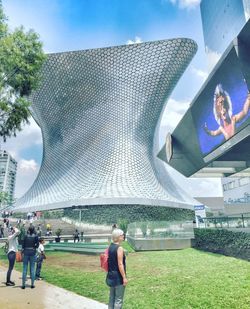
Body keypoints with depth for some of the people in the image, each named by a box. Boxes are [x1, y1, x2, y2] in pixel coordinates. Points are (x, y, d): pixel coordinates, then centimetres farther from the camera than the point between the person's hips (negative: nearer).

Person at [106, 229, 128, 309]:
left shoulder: (110, 247, 5)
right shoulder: (119, 248, -20)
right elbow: (120, 264, -21)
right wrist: (124, 277, -15)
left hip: (111, 275, 8)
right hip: (118, 276, -8)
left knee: (112, 297, 19)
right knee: (119, 299, 4)